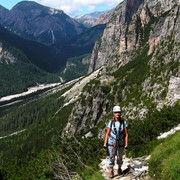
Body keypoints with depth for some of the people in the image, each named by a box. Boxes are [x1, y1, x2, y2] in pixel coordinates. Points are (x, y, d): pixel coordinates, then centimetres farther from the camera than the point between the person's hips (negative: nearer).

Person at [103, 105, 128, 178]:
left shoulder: (124, 123, -9)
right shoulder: (111, 122, -8)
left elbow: (126, 134, -5)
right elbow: (107, 134, -2)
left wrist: (126, 145, -8)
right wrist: (105, 144, -3)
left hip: (121, 144, 0)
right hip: (111, 143, 0)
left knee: (119, 158, 16)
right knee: (112, 158, 5)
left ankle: (119, 168, 42)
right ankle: (111, 172, 20)